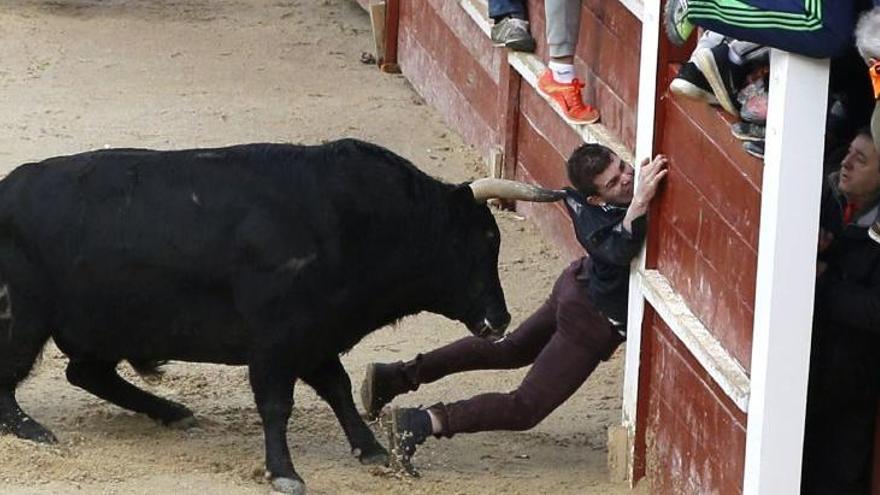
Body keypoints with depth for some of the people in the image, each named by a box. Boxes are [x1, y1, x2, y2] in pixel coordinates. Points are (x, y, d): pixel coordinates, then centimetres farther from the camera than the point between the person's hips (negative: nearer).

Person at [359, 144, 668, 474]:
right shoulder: (598, 221, -34)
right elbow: (619, 251, -54)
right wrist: (639, 202, -65)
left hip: (579, 284, 9)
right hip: (593, 320, -9)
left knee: (509, 350, 29)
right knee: (525, 409, -6)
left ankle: (399, 375, 28)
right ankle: (420, 424, -17)